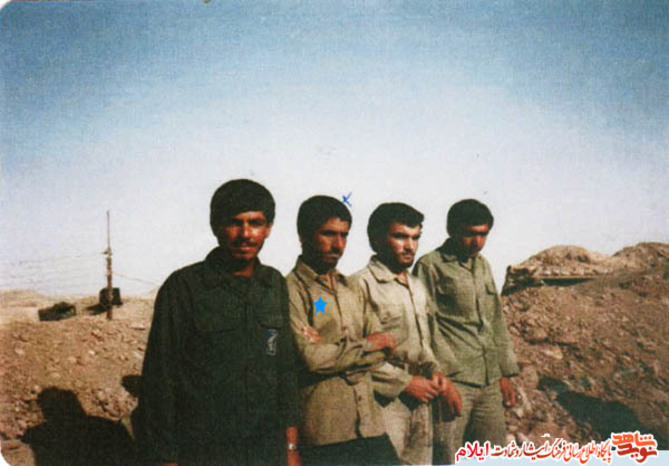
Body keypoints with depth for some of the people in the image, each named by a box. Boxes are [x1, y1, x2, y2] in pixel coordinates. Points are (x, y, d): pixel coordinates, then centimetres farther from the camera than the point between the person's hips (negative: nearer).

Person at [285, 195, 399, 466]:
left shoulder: (351, 288, 16)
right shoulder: (291, 290, -8)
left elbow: (384, 347, 9)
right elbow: (311, 358, -18)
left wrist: (335, 352, -10)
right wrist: (367, 345, -4)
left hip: (370, 424, 6)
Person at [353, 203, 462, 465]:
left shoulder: (417, 288, 17)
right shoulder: (362, 285, -10)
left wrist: (434, 371, 3)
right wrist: (405, 382, -13)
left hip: (421, 402, 8)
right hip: (385, 402, -7)